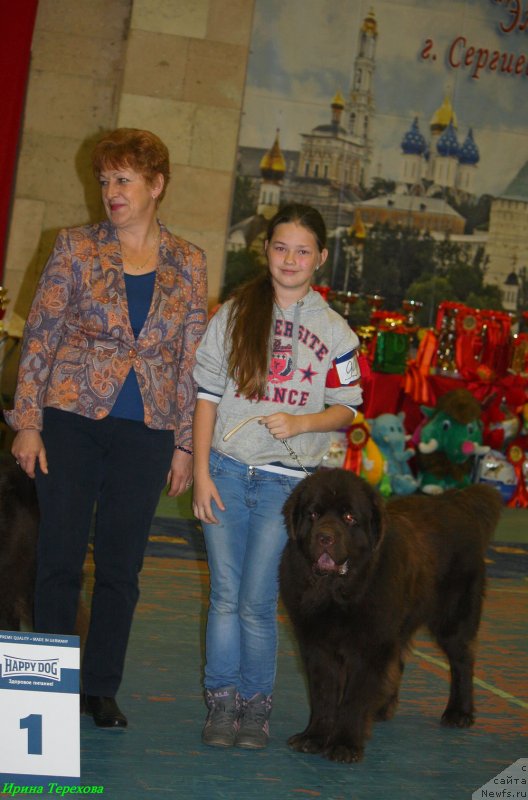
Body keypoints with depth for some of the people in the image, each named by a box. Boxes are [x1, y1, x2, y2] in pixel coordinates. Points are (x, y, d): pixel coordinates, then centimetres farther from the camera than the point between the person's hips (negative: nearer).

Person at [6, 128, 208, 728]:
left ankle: (101, 688, 19)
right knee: (60, 557, 2)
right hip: (72, 418, -1)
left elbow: (192, 358, 9)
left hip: (147, 431, 2)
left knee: (121, 566, 6)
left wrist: (185, 443, 6)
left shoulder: (187, 263, 7)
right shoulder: (77, 248, 1)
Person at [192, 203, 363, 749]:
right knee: (225, 596, 4)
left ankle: (256, 705, 14)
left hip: (286, 482, -1)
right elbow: (207, 394, 5)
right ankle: (221, 703, 16)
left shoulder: (335, 332, 5)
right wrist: (201, 473, -2)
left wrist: (300, 423, -12)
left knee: (256, 602, -2)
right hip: (226, 472, 1)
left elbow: (346, 408, 8)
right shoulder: (234, 314, 6)